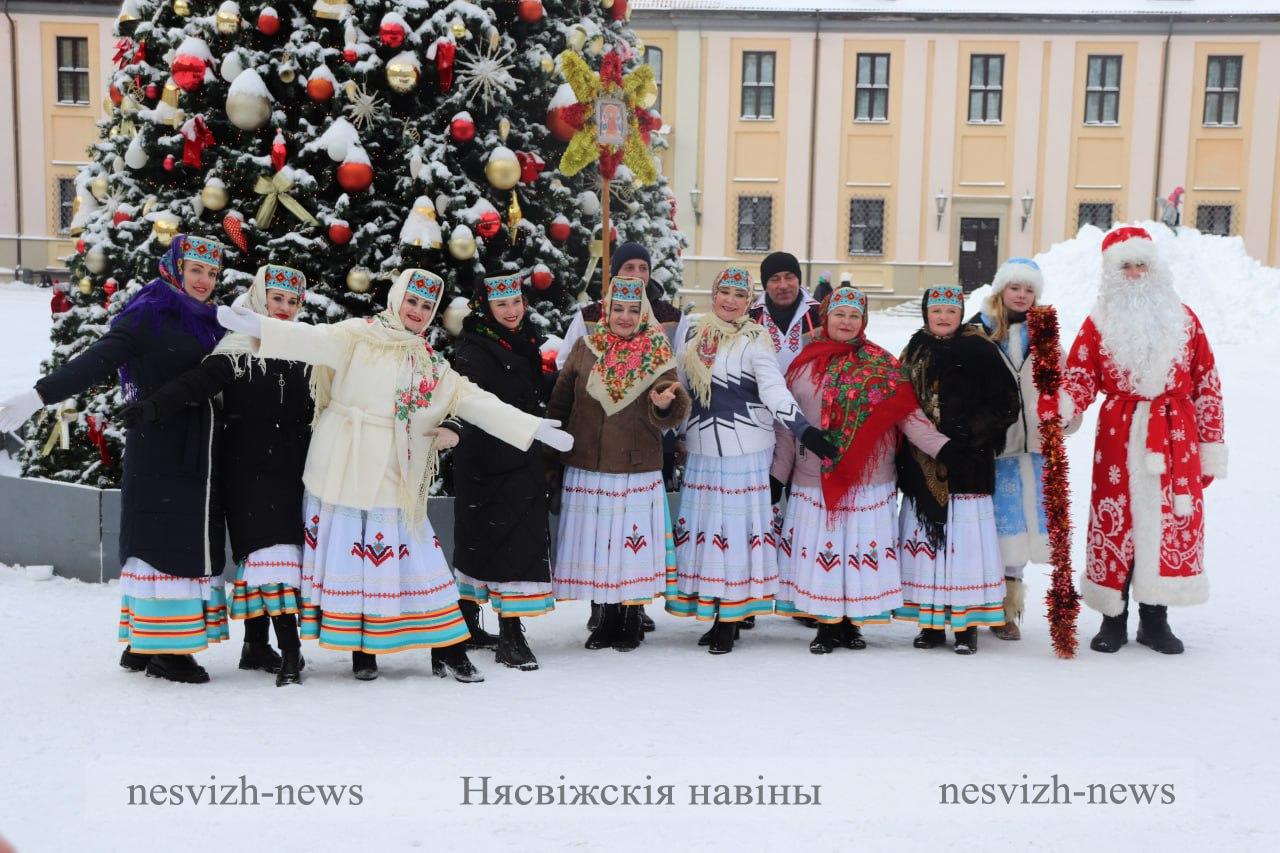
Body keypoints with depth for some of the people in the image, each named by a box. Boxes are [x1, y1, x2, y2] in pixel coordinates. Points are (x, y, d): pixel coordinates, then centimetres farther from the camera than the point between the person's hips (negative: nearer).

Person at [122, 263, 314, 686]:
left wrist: (308, 467, 22)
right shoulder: (237, 350, -6)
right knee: (270, 550, -12)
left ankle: (256, 644, 12)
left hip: (287, 469, 5)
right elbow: (195, 383, -21)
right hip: (247, 468, -5)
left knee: (257, 553, 7)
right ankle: (290, 649, -14)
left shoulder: (300, 350, 13)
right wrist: (153, 406, -37)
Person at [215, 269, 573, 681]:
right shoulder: (358, 337, -3)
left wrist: (534, 427, 6)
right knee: (349, 556, 2)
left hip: (395, 484, 4)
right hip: (344, 473, -4)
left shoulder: (432, 365, 14)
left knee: (420, 559, 4)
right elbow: (313, 340, -18)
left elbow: (476, 401, 12)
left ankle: (446, 651, 11)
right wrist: (255, 326, -35)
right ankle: (361, 650, 16)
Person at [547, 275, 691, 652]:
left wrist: (666, 404, -29)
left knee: (632, 544, 0)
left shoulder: (658, 354, 2)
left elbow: (672, 416, -6)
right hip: (587, 470, 2)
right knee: (596, 544, 5)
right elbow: (559, 405, 9)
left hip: (638, 472, -2)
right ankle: (608, 617, 21)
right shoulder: (585, 349, 5)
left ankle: (631, 619, 16)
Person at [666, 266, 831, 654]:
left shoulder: (754, 339, -4)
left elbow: (774, 391, -13)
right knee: (704, 528, 6)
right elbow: (678, 388, 20)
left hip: (744, 453, -5)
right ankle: (715, 616, 16)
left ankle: (730, 621, 4)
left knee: (737, 528, -3)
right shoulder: (692, 335, 12)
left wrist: (804, 430, -26)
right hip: (701, 451, 5)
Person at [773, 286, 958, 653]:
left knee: (861, 548, 2)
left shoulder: (882, 366, 3)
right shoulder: (804, 364, 7)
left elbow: (908, 415, -5)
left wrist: (944, 447, -18)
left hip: (868, 483, -1)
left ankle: (852, 622, 14)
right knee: (819, 551, 2)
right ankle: (827, 625, 13)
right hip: (815, 483, 1)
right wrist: (777, 477, 8)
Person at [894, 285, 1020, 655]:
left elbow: (1005, 403, -4)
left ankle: (967, 623, 3)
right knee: (927, 538, 5)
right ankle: (931, 620, 14)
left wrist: (973, 431, -12)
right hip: (923, 467, 4)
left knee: (964, 540, -5)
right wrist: (904, 451, 8)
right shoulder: (915, 353, 14)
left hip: (967, 464, -4)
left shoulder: (979, 350, 0)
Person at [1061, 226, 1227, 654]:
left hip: (1175, 438, 1)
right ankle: (1113, 619, 12)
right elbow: (1081, 376, -2)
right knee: (1115, 522, 0)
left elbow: (1207, 384, 9)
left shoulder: (1183, 318, 8)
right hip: (1118, 437, -1)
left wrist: (1212, 445, 5)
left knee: (1170, 522, 3)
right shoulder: (1100, 322, 5)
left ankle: (1155, 619, 15)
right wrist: (1060, 405, -25)